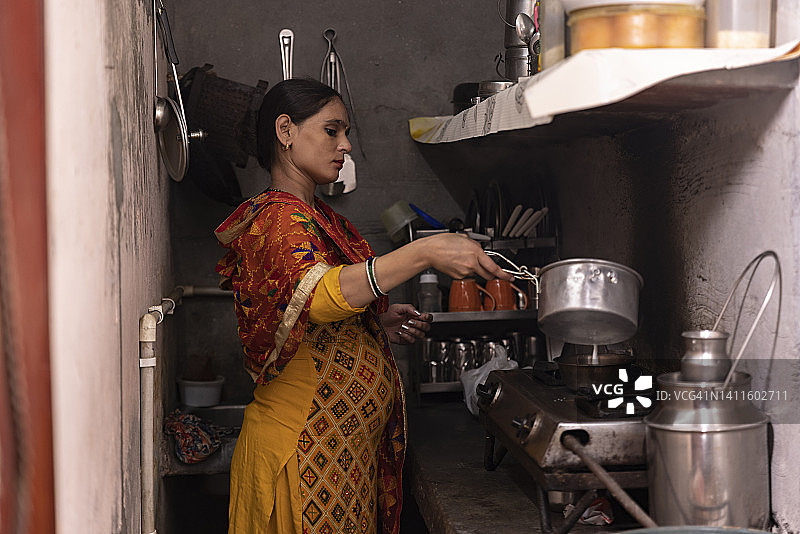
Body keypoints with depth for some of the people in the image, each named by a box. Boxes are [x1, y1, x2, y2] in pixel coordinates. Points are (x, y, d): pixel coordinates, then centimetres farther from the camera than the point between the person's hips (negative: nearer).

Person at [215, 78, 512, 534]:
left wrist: (379, 322, 8)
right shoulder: (278, 219, -15)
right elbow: (318, 295, -35)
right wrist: (425, 253, -43)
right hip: (304, 446, -9)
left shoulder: (321, 217, 16)